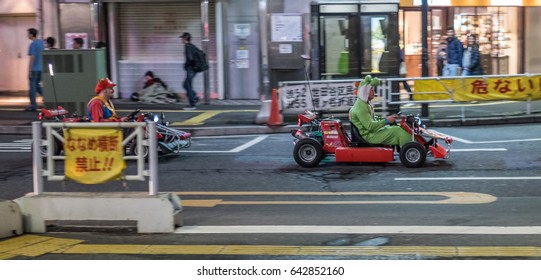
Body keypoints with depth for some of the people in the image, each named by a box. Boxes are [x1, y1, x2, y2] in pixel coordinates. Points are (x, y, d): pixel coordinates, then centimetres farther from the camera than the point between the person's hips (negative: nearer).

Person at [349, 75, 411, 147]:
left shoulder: (366, 103, 13)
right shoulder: (361, 107, -21)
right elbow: (370, 126, -27)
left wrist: (387, 119, 6)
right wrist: (386, 121, -23)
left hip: (371, 131, 11)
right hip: (368, 136, -11)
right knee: (397, 131, -14)